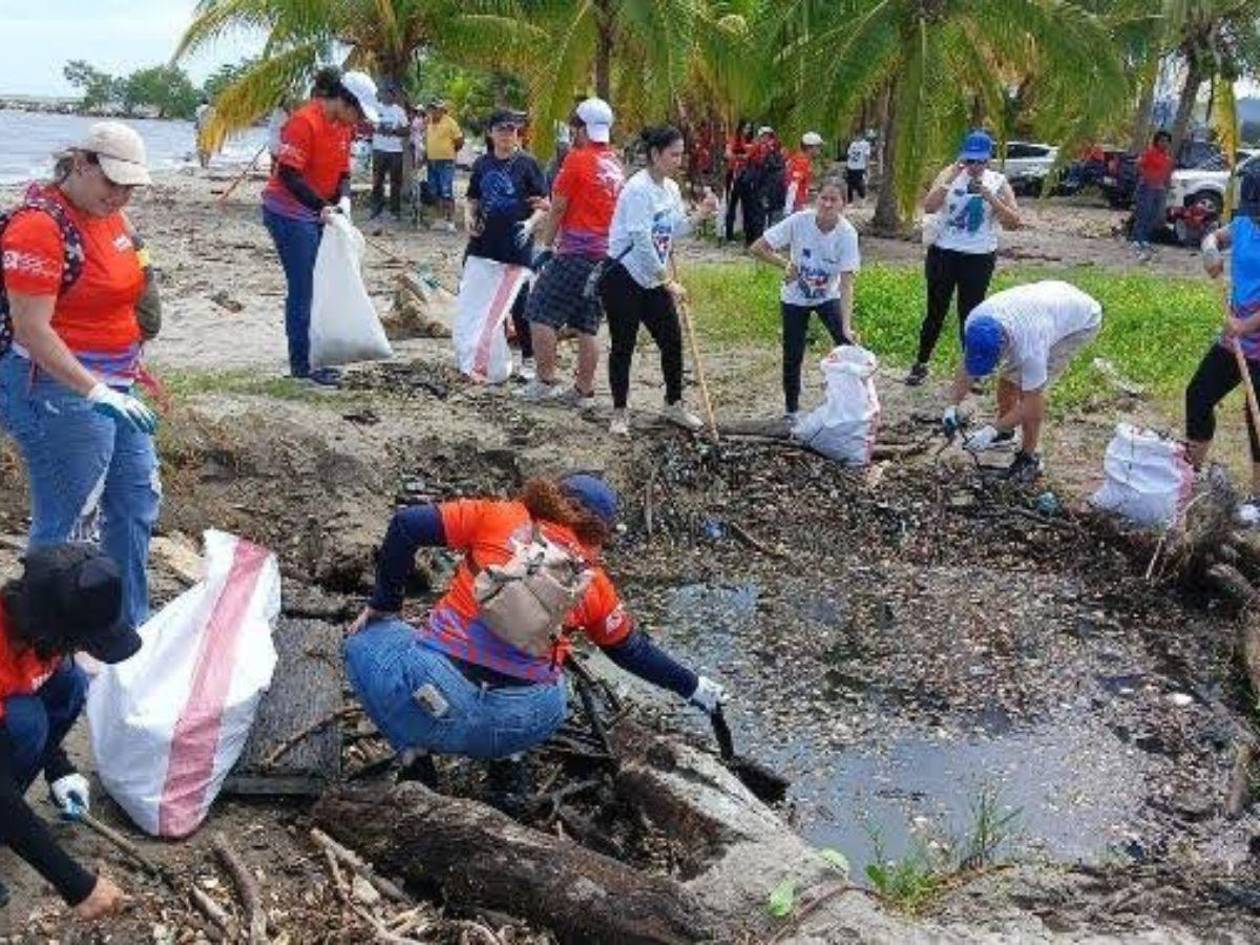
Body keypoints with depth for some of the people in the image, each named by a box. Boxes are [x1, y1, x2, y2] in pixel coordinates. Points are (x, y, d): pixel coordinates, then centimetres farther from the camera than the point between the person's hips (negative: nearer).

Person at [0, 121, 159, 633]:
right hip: (61, 389, -10)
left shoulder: (110, 215, 8)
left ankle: (131, 628, 34)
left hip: (113, 385, 10)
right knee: (65, 527, 0)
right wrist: (96, 392, -30)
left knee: (136, 504, 18)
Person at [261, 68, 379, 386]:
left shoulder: (344, 126, 6)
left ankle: (313, 358, 19)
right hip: (289, 212, -9)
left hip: (317, 213, 9)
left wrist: (343, 200, -10)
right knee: (303, 288, -6)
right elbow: (288, 175, -24)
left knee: (318, 286, 10)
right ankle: (301, 365, 0)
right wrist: (322, 206, -31)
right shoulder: (305, 122, -20)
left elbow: (342, 171, 10)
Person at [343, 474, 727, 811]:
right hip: (523, 726, 3)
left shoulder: (496, 517, 8)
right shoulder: (594, 582, 13)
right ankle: (507, 763, 18)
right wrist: (693, 687, 40)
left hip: (435, 707, -3)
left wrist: (384, 605, 13)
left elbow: (407, 526, 2)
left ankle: (415, 753, 11)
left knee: (366, 640, 25)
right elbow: (634, 651, 25)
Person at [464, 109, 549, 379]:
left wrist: (531, 224, -22)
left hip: (517, 246, -5)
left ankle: (528, 359, 13)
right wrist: (470, 218, 0)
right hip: (484, 244, 5)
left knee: (520, 303, 0)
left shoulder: (526, 164, -4)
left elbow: (544, 205, -5)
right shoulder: (482, 164, 9)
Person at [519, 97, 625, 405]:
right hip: (606, 253, 8)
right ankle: (584, 390, 13)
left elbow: (558, 209, -6)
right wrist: (549, 212, 27)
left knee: (541, 314, 0)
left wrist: (546, 244, 5)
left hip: (576, 252, -8)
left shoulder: (577, 160, -9)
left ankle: (545, 382, 0)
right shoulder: (616, 165, 12)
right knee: (587, 326, 10)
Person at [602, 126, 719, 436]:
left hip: (653, 280, 8)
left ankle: (673, 404, 25)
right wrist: (668, 281, -20)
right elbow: (642, 241, -23)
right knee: (623, 346, 1)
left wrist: (700, 215, -3)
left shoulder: (671, 188, 7)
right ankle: (619, 413, 13)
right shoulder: (638, 189, -18)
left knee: (672, 340, 9)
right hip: (623, 278, -8)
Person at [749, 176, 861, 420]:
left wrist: (846, 326, -36)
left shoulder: (847, 234, -25)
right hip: (795, 299, 0)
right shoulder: (799, 221, -25)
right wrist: (786, 264, -25)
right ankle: (791, 410, 25)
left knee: (849, 348, -14)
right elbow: (757, 248, -19)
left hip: (828, 297, 0)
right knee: (793, 356, 4)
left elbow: (846, 284, -27)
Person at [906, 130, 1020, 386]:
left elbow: (1014, 221, -10)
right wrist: (951, 179, -24)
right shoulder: (950, 174, -2)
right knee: (935, 311, 9)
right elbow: (929, 206, -15)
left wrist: (990, 197, -20)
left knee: (970, 314, 7)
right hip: (943, 253, 0)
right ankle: (921, 364, 22)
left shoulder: (998, 182, -2)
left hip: (979, 259, 0)